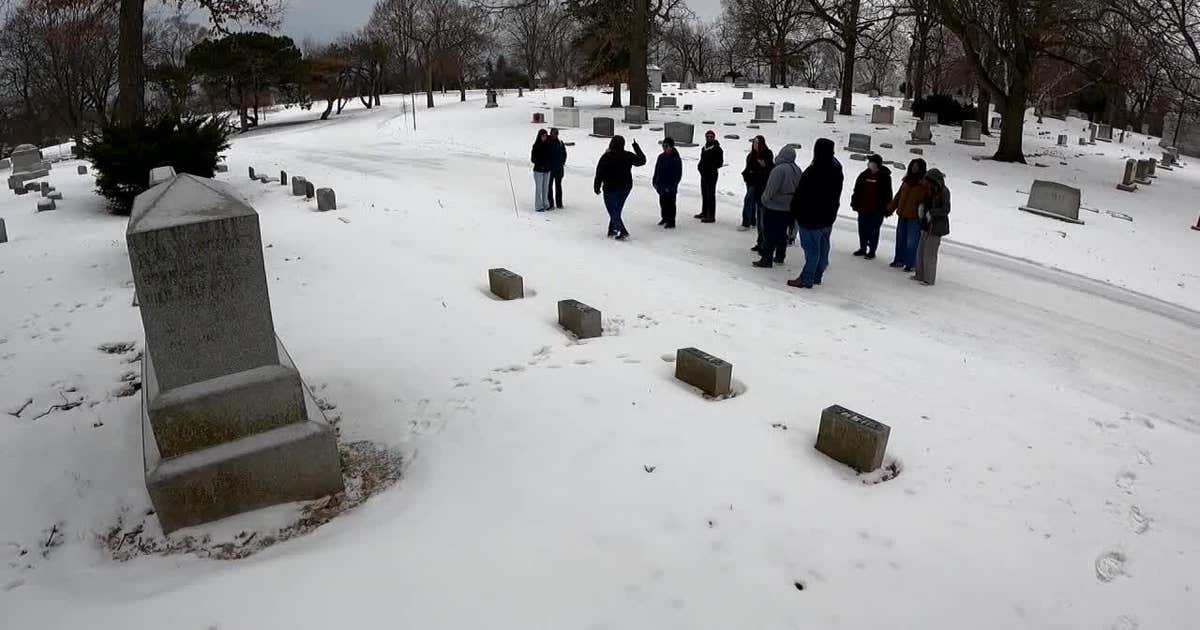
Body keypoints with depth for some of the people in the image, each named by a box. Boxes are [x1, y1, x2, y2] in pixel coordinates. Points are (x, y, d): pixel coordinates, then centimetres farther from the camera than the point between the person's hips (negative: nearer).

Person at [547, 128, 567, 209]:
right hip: (549, 168, -3)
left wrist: (562, 163, 1)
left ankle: (559, 203, 22)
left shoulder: (560, 143, 1)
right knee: (549, 185, 0)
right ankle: (550, 203, 6)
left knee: (558, 185, 13)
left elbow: (564, 154, 9)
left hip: (558, 168, 3)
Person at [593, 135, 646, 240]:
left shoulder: (606, 157, -14)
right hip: (625, 188, 5)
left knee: (613, 211, 1)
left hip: (610, 189, -5)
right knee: (617, 210, 18)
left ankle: (623, 231, -11)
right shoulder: (628, 156, -4)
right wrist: (637, 148, 20)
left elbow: (599, 174, -10)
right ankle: (612, 230, 25)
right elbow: (642, 160, 11)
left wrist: (597, 187, 1)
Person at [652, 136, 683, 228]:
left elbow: (678, 175, -14)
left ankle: (671, 222, 6)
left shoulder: (676, 159, -14)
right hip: (661, 186, 7)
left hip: (670, 188, -7)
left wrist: (671, 186, -17)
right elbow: (656, 170, 17)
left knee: (670, 204, -1)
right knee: (662, 203, 17)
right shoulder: (661, 157, 6)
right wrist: (655, 181, 11)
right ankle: (665, 218, 34)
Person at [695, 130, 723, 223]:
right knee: (704, 194, 18)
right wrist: (700, 166, 7)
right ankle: (704, 213, 32)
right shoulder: (704, 148, 15)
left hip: (711, 175, -9)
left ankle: (711, 216, -9)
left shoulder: (717, 149, -10)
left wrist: (712, 167, -21)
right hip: (704, 174, 9)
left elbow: (720, 163, -13)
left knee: (710, 195, -9)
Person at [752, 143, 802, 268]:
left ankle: (766, 259, 0)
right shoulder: (797, 170, 3)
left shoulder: (779, 169, -21)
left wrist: (764, 199, -3)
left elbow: (770, 189, -19)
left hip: (774, 207, -7)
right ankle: (780, 256, 29)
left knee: (769, 234, -1)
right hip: (789, 208, 7)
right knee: (782, 233, 19)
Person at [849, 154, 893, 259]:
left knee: (873, 231, 1)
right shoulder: (864, 175, 6)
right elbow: (857, 190, 11)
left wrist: (886, 209, -8)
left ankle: (872, 251, 11)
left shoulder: (885, 176, -7)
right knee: (862, 229, 13)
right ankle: (862, 248, 27)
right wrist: (854, 203, 8)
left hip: (876, 210, -5)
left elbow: (887, 194, -6)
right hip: (863, 208, 5)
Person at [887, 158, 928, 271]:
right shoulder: (907, 180, 10)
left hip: (914, 217, -7)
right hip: (902, 215, 7)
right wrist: (891, 208, 18)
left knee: (912, 241, -2)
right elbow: (898, 195, 17)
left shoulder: (925, 183, -9)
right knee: (900, 239, 14)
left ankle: (911, 263, 7)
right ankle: (899, 260, 26)